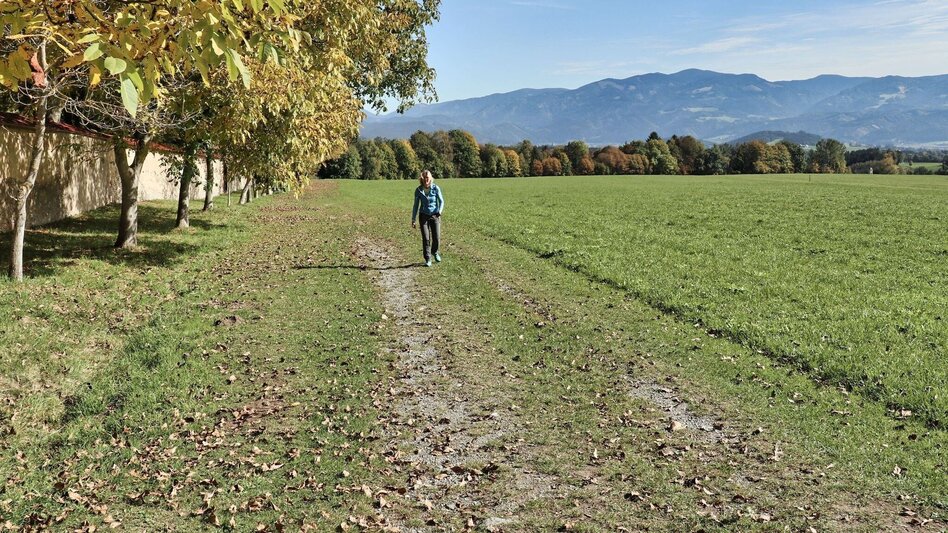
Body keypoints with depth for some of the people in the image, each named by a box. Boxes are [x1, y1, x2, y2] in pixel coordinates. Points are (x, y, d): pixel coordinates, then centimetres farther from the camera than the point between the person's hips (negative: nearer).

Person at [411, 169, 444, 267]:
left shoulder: (436, 188, -8)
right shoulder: (418, 190, -4)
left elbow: (441, 201, 0)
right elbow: (416, 205, 3)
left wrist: (440, 211, -19)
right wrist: (413, 220, 2)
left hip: (435, 215, 0)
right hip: (423, 216, 0)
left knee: (437, 238, -1)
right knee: (426, 239, -6)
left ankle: (435, 252, 31)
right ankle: (427, 259, 5)